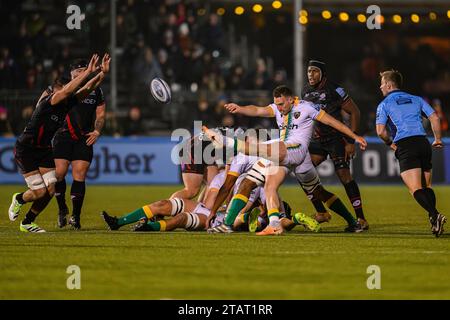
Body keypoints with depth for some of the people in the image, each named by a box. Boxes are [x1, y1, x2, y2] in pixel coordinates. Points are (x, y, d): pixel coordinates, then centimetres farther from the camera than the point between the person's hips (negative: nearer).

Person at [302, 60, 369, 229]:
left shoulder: (334, 90, -14)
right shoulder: (306, 91, 6)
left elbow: (354, 112, -12)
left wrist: (351, 141, -15)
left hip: (336, 138, -7)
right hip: (317, 139, 7)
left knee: (345, 177, -13)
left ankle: (360, 218, -7)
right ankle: (321, 212, 1)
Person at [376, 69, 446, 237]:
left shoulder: (384, 104, 7)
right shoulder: (416, 99, 19)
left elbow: (380, 131, -3)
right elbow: (434, 118, 11)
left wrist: (390, 143, 15)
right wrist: (437, 139, 22)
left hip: (405, 146, -5)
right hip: (423, 142, 5)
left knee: (416, 189, -10)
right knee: (427, 187, 16)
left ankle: (435, 215, -32)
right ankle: (434, 219, -1)